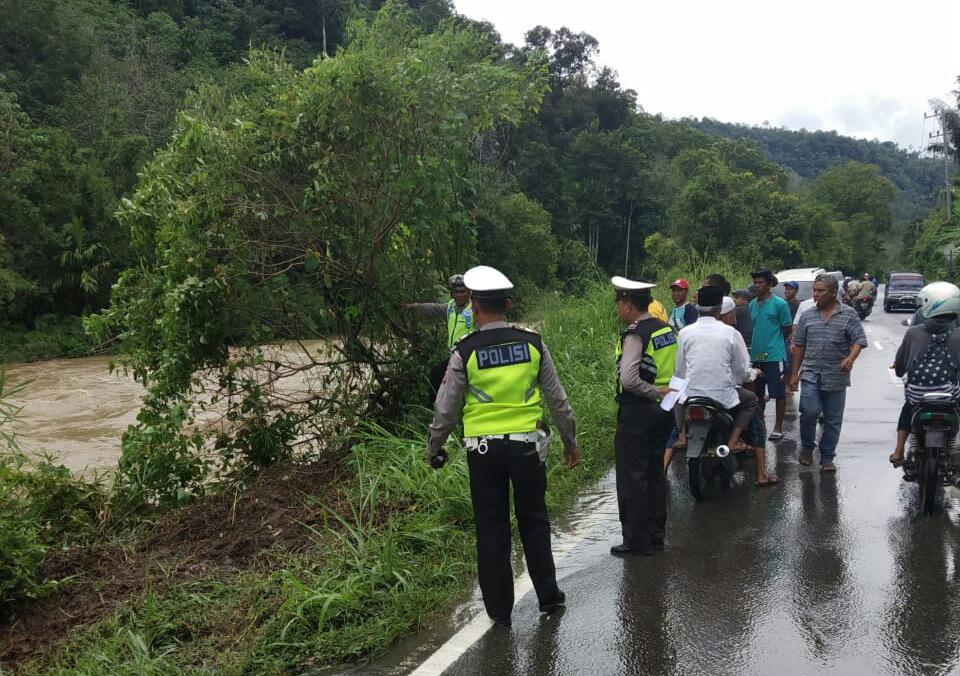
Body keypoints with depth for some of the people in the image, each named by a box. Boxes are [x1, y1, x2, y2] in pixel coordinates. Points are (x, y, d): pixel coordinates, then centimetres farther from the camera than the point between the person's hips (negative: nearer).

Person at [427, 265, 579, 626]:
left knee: (492, 528, 10)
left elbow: (446, 409, -3)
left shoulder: (464, 352, -9)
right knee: (533, 520, 17)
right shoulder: (532, 343, -3)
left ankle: (499, 608, 19)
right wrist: (570, 441, 16)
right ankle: (548, 595, 25)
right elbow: (557, 398, 3)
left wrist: (433, 448, 13)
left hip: (483, 449, -1)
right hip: (526, 444, 2)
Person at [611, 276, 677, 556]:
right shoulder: (668, 330, 8)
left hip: (637, 411, -8)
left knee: (632, 478, 0)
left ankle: (636, 541, 5)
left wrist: (655, 392, -17)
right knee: (655, 474, 16)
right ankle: (656, 535, 24)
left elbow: (628, 379, -28)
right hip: (663, 410, 8)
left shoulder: (635, 334, -17)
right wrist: (663, 392, 9)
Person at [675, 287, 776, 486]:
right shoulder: (730, 333, -4)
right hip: (723, 396, -1)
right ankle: (734, 439, 7)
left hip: (691, 394, 2)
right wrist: (753, 373, 26)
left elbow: (679, 371, 5)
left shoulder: (685, 332, -1)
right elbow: (743, 372, 2)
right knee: (751, 400, 25)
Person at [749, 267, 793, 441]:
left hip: (775, 356, -6)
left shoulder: (780, 304, -8)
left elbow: (788, 330, -1)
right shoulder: (752, 304, 8)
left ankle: (778, 428, 9)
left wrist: (773, 342, 7)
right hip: (756, 355, 6)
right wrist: (756, 344, 6)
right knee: (758, 393, 13)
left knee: (779, 393, 1)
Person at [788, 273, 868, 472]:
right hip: (811, 373, 1)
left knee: (833, 420, 4)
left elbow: (859, 340, -4)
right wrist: (795, 374, 12)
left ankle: (827, 458, 17)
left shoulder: (849, 314, 1)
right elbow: (799, 346, 13)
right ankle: (807, 447, 9)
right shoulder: (808, 316, 8)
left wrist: (850, 358, -24)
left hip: (836, 377, -1)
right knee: (809, 410, -16)